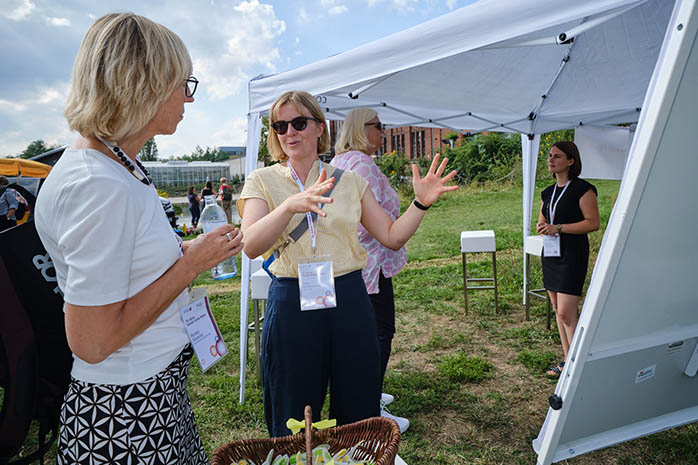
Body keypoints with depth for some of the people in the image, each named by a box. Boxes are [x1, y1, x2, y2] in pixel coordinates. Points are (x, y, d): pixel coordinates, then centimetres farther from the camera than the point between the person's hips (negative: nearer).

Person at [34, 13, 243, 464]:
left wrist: (184, 252, 3)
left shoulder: (120, 168, 4)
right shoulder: (100, 186, -26)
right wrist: (192, 262, -20)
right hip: (122, 414, -9)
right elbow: (91, 342, -24)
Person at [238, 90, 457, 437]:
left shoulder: (349, 181, 7)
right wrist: (291, 205, -32)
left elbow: (392, 237, 7)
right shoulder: (262, 181, 1)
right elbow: (250, 246, -16)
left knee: (359, 415, 14)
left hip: (349, 300, 2)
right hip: (291, 303, -1)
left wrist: (421, 203, -9)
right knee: (294, 426, 12)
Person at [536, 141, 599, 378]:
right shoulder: (548, 192, 14)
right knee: (558, 310, 12)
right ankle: (567, 360, 24)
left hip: (572, 254, -8)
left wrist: (559, 228, -19)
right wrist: (542, 226, -1)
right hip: (550, 254, 8)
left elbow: (593, 223, -13)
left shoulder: (582, 189, -9)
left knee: (566, 314, -10)